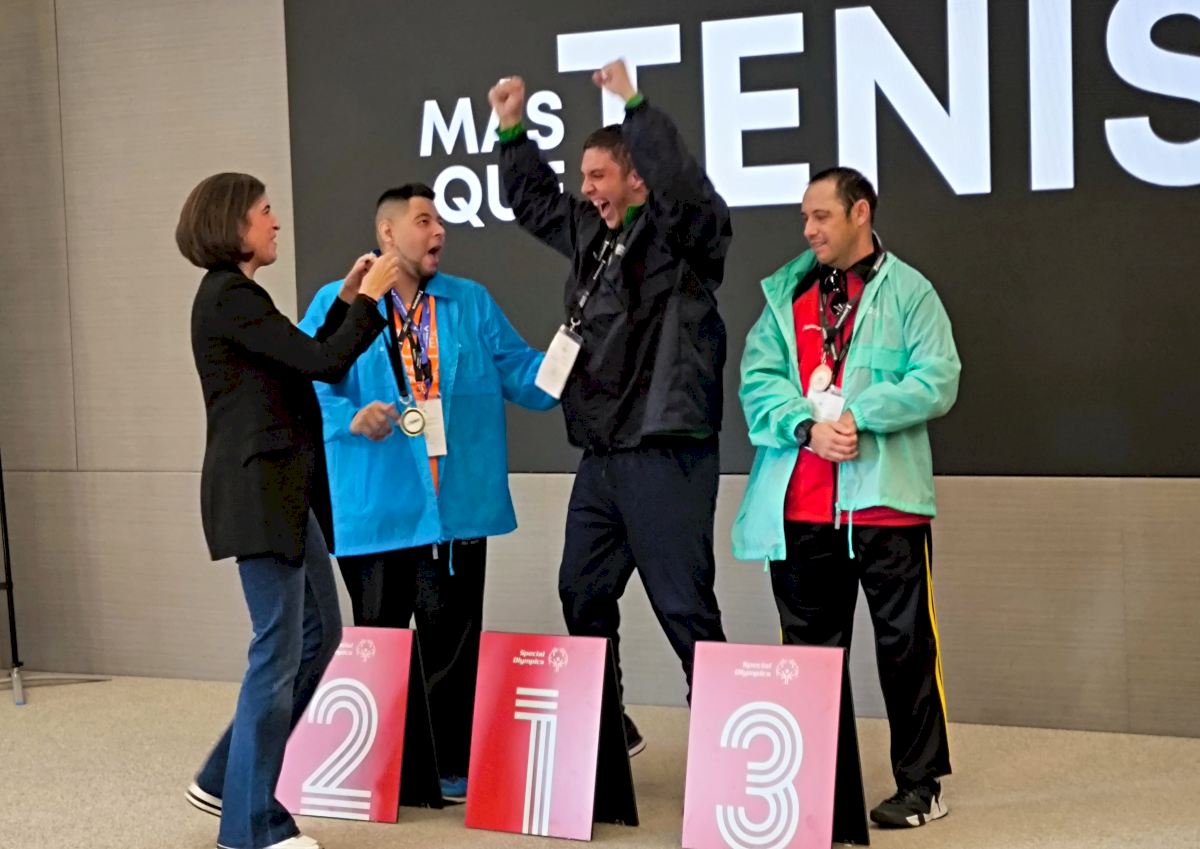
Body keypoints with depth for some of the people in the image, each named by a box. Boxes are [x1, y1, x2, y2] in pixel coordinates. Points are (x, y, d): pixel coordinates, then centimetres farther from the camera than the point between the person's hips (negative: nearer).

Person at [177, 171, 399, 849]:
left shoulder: (237, 295, 17)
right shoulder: (227, 297, -13)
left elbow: (308, 363, 18)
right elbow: (321, 362, -17)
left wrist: (347, 302, 14)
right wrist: (369, 300, -5)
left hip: (283, 489, 10)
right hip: (258, 491, -10)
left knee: (320, 632, 16)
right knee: (280, 651, -4)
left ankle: (228, 779, 24)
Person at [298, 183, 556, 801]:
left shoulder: (472, 303, 13)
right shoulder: (337, 303, 5)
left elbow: (519, 372, 8)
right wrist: (351, 417, -20)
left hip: (457, 505, 2)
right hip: (376, 509, -1)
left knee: (452, 641, 4)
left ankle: (453, 766, 14)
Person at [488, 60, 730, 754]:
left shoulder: (681, 234, -9)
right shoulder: (592, 232, 13)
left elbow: (687, 185, -30)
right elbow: (535, 203, 30)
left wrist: (634, 106, -30)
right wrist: (514, 131, 20)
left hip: (665, 453, -9)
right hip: (601, 455, 9)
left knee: (683, 605, -5)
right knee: (583, 595, 15)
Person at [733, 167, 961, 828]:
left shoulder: (909, 292, 4)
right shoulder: (786, 293, 14)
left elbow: (937, 381, -7)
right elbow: (758, 379, 3)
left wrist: (856, 415, -16)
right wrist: (808, 426, -14)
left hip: (885, 498, -4)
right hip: (799, 503, 4)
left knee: (905, 644, 0)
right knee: (809, 647, 11)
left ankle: (921, 784, 11)